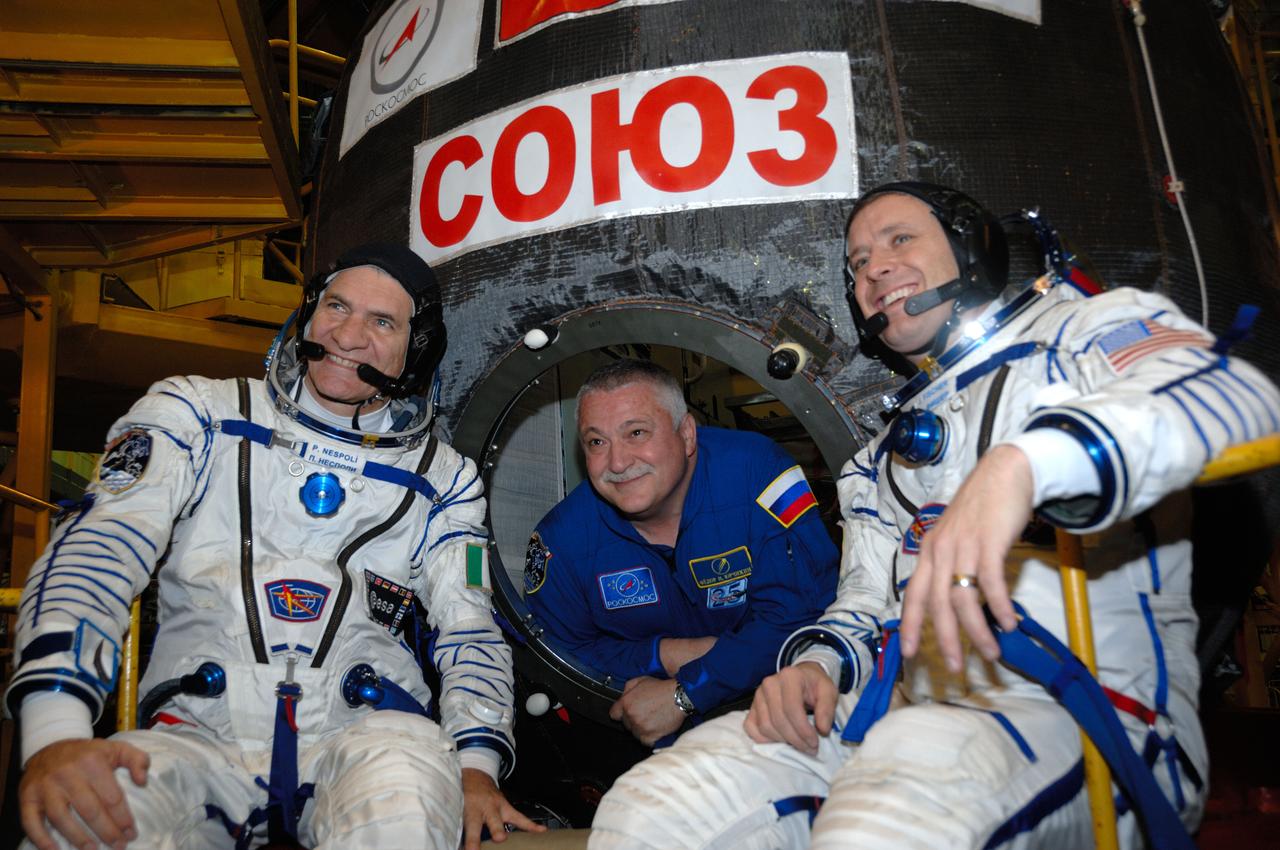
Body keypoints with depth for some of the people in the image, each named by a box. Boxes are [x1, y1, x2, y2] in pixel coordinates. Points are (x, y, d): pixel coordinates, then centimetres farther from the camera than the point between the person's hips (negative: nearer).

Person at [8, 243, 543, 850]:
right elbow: (96, 552, -4)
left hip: (361, 732, 0)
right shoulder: (199, 413, 9)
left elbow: (471, 627, 9)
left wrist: (476, 765, -9)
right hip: (197, 733, 1)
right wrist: (54, 733, -20)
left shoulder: (440, 476, 13)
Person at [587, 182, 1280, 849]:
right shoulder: (881, 457, 26)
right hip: (911, 710, 6)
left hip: (1095, 707, -5)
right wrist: (815, 663, 2)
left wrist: (1023, 465, -34)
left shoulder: (1083, 328, 7)